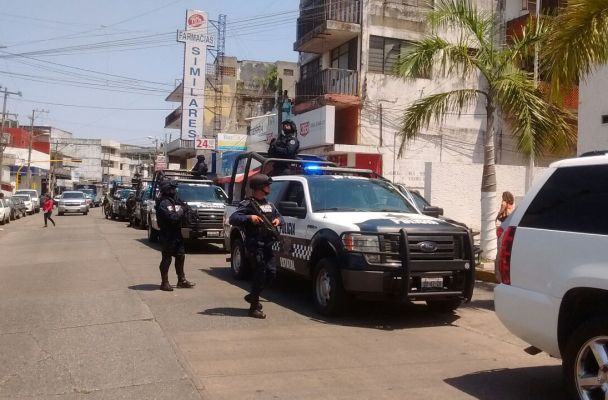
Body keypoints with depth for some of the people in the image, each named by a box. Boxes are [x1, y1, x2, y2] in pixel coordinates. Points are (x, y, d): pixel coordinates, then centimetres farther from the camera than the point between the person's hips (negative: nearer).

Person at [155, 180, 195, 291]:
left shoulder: (173, 200, 15)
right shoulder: (163, 203, -15)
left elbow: (177, 214, 17)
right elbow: (172, 217, -26)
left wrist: (182, 208, -1)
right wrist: (181, 211, -13)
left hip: (177, 234, 9)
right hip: (168, 235, -9)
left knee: (180, 256, 15)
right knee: (167, 259, -2)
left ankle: (181, 280, 26)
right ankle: (164, 282, 6)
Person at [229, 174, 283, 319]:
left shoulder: (269, 204, 17)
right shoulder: (248, 204, -7)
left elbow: (279, 216, 27)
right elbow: (233, 219, -15)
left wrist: (278, 220, 3)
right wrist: (249, 217, -28)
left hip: (267, 245, 8)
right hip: (254, 245, -8)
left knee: (271, 273, 8)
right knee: (260, 274, -7)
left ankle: (252, 296, 29)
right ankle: (254, 307, 4)